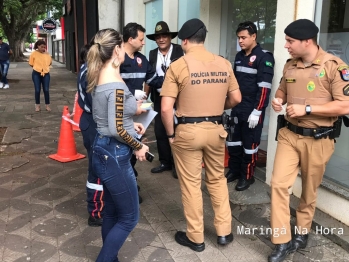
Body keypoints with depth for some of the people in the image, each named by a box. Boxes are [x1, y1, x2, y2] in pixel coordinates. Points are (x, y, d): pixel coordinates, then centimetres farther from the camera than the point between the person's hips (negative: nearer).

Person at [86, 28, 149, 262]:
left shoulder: (100, 78, 7)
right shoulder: (116, 84, -22)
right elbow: (117, 129, -24)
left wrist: (130, 123, 11)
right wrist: (138, 146, -10)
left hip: (103, 150, 10)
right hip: (114, 154, -10)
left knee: (113, 212, 21)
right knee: (129, 217, 6)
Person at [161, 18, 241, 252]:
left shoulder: (178, 66, -11)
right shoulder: (224, 64, 1)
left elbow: (166, 108, -15)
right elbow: (236, 99, 8)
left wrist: (170, 134, -2)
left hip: (188, 131, -4)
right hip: (216, 129, 4)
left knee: (191, 184, 9)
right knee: (217, 179, 20)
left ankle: (196, 237, 23)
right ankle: (224, 232, 28)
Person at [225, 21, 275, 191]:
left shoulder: (264, 57, -11)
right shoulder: (239, 56, 11)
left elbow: (264, 87, -16)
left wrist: (256, 112, -19)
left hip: (252, 110, -7)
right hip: (236, 108, 7)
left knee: (249, 144, 4)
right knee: (233, 141, 13)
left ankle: (247, 176, 18)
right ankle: (234, 170, 29)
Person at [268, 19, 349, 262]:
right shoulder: (290, 65, 4)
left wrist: (307, 109, -22)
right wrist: (278, 100, -4)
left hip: (318, 140, -4)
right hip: (289, 135, 4)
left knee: (309, 190, 12)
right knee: (279, 184, -5)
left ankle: (301, 233, 34)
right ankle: (282, 242, 6)